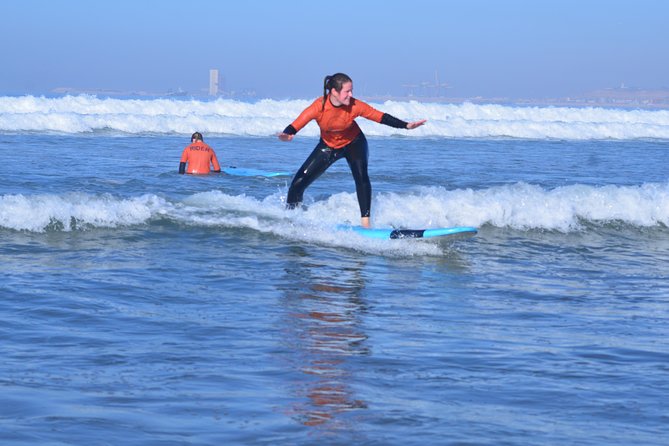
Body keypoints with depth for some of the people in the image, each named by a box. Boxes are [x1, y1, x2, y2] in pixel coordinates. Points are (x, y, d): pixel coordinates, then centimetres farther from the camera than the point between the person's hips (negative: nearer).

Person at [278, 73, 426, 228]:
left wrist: (406, 125, -28)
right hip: (328, 145, 1)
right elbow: (296, 124, -38)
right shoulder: (319, 107, -30)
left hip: (353, 143, -1)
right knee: (299, 183, -3)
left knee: (361, 176, -28)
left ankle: (365, 221, -21)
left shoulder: (355, 106, -27)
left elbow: (381, 117, -20)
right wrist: (287, 134, -61)